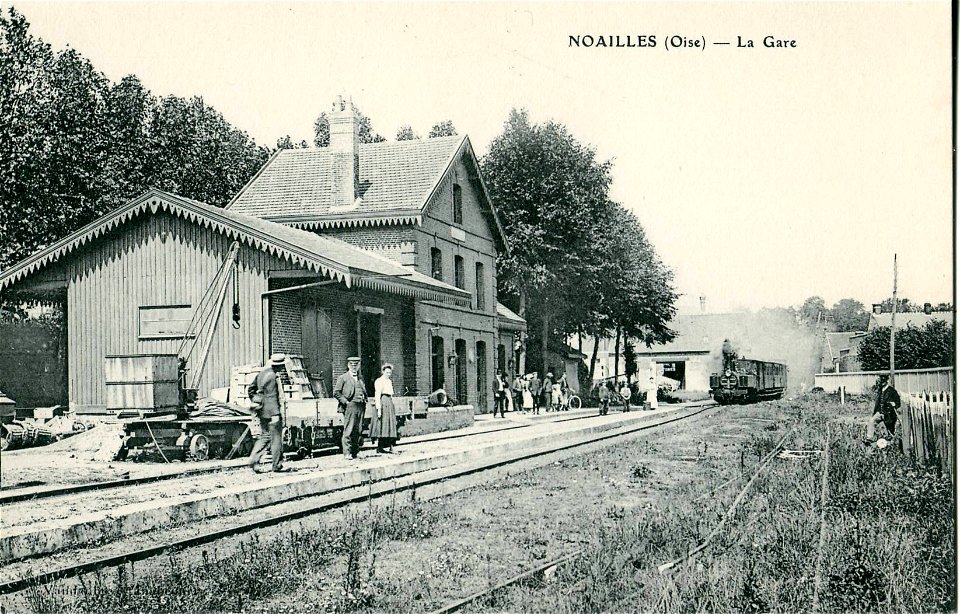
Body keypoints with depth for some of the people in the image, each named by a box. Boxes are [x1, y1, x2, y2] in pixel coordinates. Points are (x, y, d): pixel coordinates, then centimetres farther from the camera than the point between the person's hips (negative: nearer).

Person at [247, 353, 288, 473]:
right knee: (276, 437, 1)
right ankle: (277, 465, 7)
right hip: (270, 411, -9)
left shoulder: (261, 374, 10)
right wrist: (275, 414, -23)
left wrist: (255, 402, 25)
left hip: (262, 411, 9)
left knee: (265, 436, 15)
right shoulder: (271, 376, -17)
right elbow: (271, 396, -22)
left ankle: (253, 460, 4)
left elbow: (250, 389, 18)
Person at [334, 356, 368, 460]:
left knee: (358, 431, 5)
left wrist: (364, 400, 14)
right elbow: (336, 392, -3)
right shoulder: (343, 378, 3)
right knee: (348, 431, -9)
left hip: (361, 407, 6)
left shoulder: (360, 379, 21)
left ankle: (355, 451, 10)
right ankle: (347, 453, -8)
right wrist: (345, 401, -9)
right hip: (350, 406, -6)